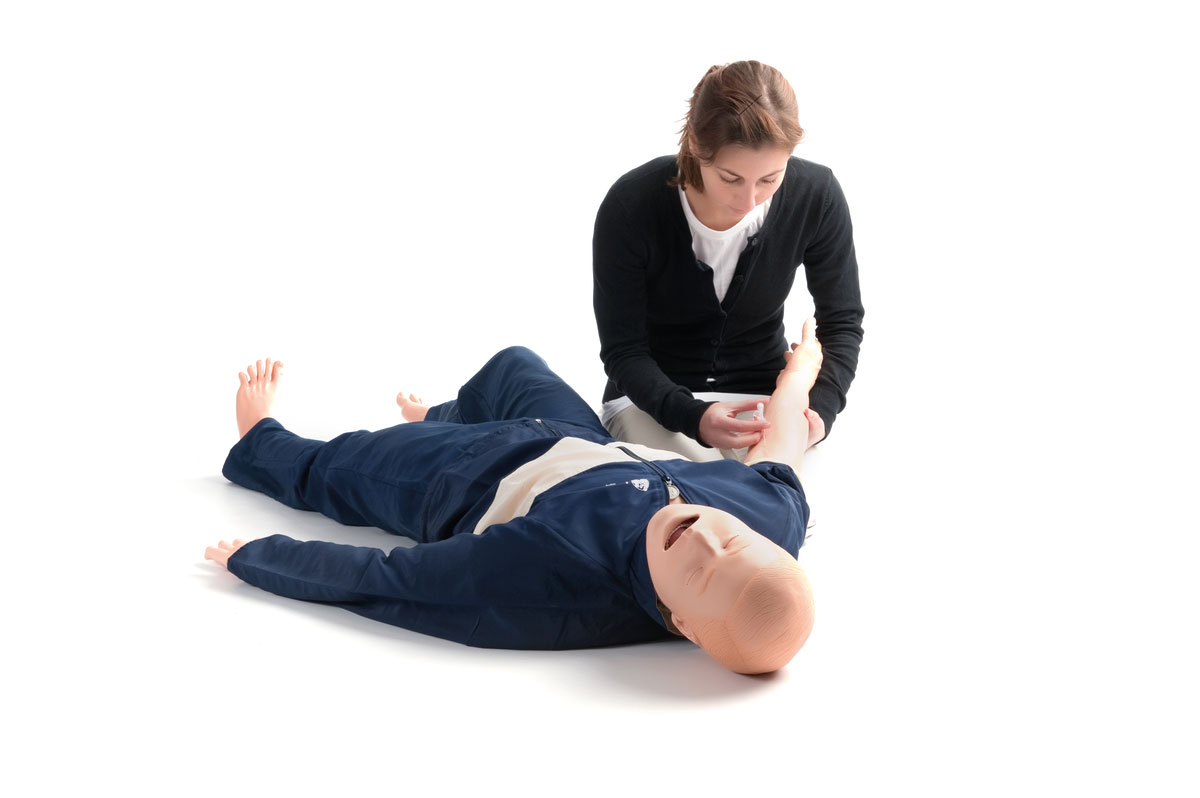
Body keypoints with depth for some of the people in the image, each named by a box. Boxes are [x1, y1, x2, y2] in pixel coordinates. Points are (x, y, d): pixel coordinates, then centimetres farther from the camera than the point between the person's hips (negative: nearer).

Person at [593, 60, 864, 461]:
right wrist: (692, 417, -35)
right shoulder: (631, 206, -23)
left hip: (764, 394, 2)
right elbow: (623, 351, -16)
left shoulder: (815, 196, -17)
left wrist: (820, 406, -23)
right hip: (652, 396, -2)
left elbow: (842, 322, -3)